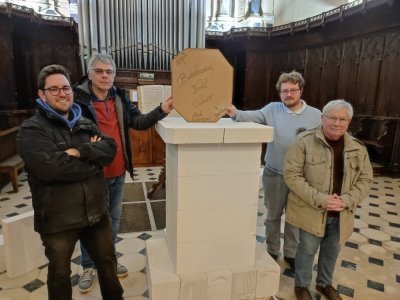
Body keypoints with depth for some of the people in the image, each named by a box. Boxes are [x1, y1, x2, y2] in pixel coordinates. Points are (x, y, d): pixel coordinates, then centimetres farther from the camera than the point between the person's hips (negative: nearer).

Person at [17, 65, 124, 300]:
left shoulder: (86, 124, 6)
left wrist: (79, 151, -23)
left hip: (96, 211, 5)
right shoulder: (31, 130, -12)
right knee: (60, 274, 20)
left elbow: (110, 149, -8)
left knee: (108, 261, 22)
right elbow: (51, 167, -28)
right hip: (57, 218, -4)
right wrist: (93, 158, -16)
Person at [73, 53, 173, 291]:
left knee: (114, 218, 20)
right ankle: (89, 266, 36)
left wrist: (161, 111, -16)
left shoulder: (121, 98, 3)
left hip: (118, 173, 5)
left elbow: (139, 122, -2)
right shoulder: (76, 98, -13)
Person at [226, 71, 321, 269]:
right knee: (273, 215, 16)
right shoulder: (272, 109, -5)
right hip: (274, 175, 0)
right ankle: (272, 251, 37)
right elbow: (253, 116, -22)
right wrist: (236, 114, -44)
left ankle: (291, 253, 38)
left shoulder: (315, 115, -3)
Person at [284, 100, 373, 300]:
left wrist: (346, 200, -14)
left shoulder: (358, 148, 0)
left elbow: (365, 180, 4)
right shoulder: (305, 141, -15)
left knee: (332, 251, 22)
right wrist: (319, 199, -23)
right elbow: (291, 174, -17)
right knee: (307, 249, 12)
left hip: (341, 214, 4)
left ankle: (325, 283, 48)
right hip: (312, 212, -4)